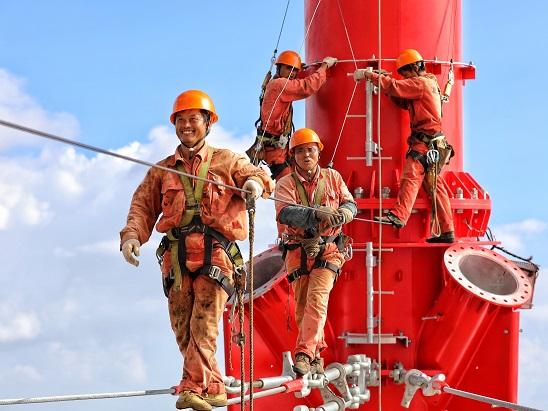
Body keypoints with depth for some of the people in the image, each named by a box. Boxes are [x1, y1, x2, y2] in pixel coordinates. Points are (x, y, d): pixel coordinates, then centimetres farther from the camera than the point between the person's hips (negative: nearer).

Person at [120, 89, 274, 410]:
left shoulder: (226, 161, 16)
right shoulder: (161, 172, 22)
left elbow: (254, 174, 2)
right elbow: (143, 206, 15)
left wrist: (255, 182, -23)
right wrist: (132, 236, -4)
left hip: (214, 254, -3)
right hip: (175, 256, 3)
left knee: (203, 326, -15)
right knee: (183, 330, -2)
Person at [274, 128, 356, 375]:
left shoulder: (332, 178, 5)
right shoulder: (286, 184, -2)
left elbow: (350, 204, 5)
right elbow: (284, 213, -20)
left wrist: (342, 214, -21)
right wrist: (316, 214, -35)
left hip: (328, 249, -1)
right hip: (298, 251, 1)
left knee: (317, 299, -18)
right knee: (302, 306, 6)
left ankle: (304, 354, -23)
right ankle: (316, 357, 22)